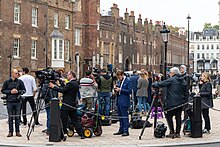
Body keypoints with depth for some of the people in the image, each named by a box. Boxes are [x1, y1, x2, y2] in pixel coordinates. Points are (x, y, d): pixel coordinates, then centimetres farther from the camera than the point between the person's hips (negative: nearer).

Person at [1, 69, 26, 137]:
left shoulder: (20, 81, 3)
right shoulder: (7, 82, 2)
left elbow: (24, 90, 7)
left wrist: (18, 91, -10)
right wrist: (10, 91, -8)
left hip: (17, 101, 0)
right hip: (9, 101, 0)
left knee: (17, 117, 3)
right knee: (10, 117, 4)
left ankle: (17, 131, 11)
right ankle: (10, 132, 10)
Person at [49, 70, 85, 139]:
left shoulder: (71, 83, -15)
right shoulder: (76, 84, 14)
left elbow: (63, 90, -20)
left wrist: (53, 86, -13)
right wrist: (62, 84, 10)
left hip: (66, 105, -9)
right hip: (73, 105, 9)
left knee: (63, 120, -1)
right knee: (75, 120, 11)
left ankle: (62, 134, 2)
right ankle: (81, 134, 11)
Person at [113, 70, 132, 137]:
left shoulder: (128, 81, -8)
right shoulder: (118, 81, 15)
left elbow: (130, 91, -14)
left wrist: (120, 90, -18)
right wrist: (116, 89, 0)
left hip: (124, 102, -8)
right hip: (119, 101, 8)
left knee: (125, 116, -6)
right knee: (120, 116, 13)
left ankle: (126, 131, -3)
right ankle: (121, 130, 21)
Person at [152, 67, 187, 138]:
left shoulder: (171, 80, -9)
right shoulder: (183, 81, 12)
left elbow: (161, 84, -10)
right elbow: (185, 92, 15)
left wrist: (153, 84, 6)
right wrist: (184, 101, 19)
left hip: (172, 103, -7)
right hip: (180, 103, 7)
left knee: (169, 116, 2)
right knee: (178, 117, 9)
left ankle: (172, 132, 0)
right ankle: (177, 133, 10)